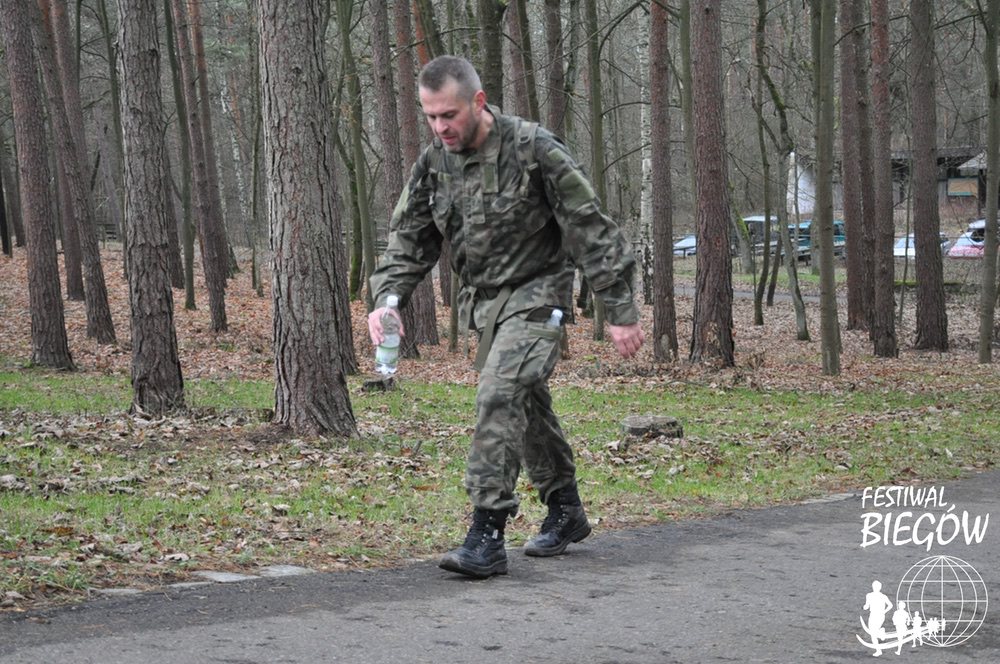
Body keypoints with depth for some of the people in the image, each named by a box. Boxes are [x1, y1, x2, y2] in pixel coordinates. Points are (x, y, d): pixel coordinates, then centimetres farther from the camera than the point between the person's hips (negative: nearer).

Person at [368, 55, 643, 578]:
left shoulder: (533, 150, -18)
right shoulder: (434, 162, 0)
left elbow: (590, 231, -14)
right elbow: (408, 239, 4)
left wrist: (620, 311, -13)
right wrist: (386, 299, -15)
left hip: (534, 293, -7)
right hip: (483, 300, 7)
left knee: (499, 394, -22)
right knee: (528, 406, 17)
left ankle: (487, 535, -22)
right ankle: (566, 511, 35)